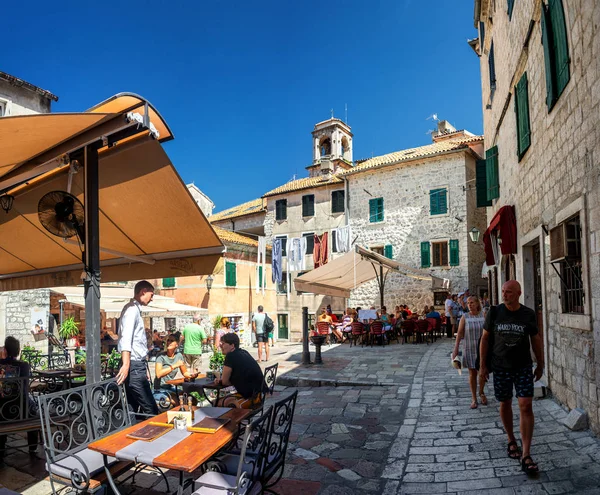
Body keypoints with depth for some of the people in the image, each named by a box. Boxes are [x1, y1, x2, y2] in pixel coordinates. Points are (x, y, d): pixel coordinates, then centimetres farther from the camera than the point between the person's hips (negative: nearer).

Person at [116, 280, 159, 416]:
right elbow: (126, 339, -24)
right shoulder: (132, 309, -11)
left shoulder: (136, 309, 19)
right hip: (134, 366, -10)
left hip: (137, 365, 10)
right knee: (151, 410, -9)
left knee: (133, 409, 12)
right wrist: (126, 365, -33)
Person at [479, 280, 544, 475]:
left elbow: (536, 340, 7)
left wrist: (540, 364, 11)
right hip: (500, 367, 1)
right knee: (505, 405, 12)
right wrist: (483, 365, 0)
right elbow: (485, 338, 1)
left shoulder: (528, 314, -4)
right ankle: (511, 441, 34)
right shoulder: (494, 312, -5)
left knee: (526, 406, -7)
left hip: (523, 367, 0)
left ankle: (526, 455, -1)